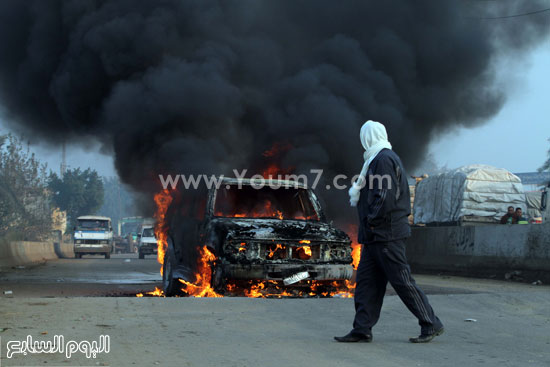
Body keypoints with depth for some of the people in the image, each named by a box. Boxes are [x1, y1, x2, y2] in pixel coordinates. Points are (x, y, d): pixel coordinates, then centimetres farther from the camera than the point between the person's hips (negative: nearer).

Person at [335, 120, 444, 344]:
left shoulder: (384, 159, -14)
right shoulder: (382, 158, 18)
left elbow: (386, 197, -22)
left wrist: (371, 222, -17)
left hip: (386, 234, -10)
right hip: (376, 235, 10)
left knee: (402, 281, -5)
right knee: (366, 281, 8)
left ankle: (431, 325, 3)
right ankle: (362, 330, 11)